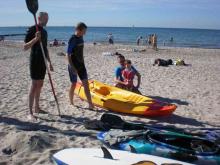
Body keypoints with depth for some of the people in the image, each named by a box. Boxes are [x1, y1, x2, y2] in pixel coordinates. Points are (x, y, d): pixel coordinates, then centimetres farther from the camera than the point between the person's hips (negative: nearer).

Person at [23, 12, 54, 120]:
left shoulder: (44, 32, 15)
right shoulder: (32, 30, -10)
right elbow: (25, 47, -16)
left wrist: (49, 62, 19)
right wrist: (35, 38, -30)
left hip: (42, 62, 8)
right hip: (35, 61, -8)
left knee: (40, 85, 13)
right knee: (34, 86, -9)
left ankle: (37, 108, 24)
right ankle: (30, 112, -3)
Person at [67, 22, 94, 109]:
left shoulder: (81, 38, 8)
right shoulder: (72, 39, -16)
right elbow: (68, 55, -18)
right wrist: (72, 68, -21)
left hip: (81, 64, 7)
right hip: (73, 65, -7)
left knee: (86, 83, 3)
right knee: (73, 84, 3)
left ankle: (90, 104, 5)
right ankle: (71, 103, 21)